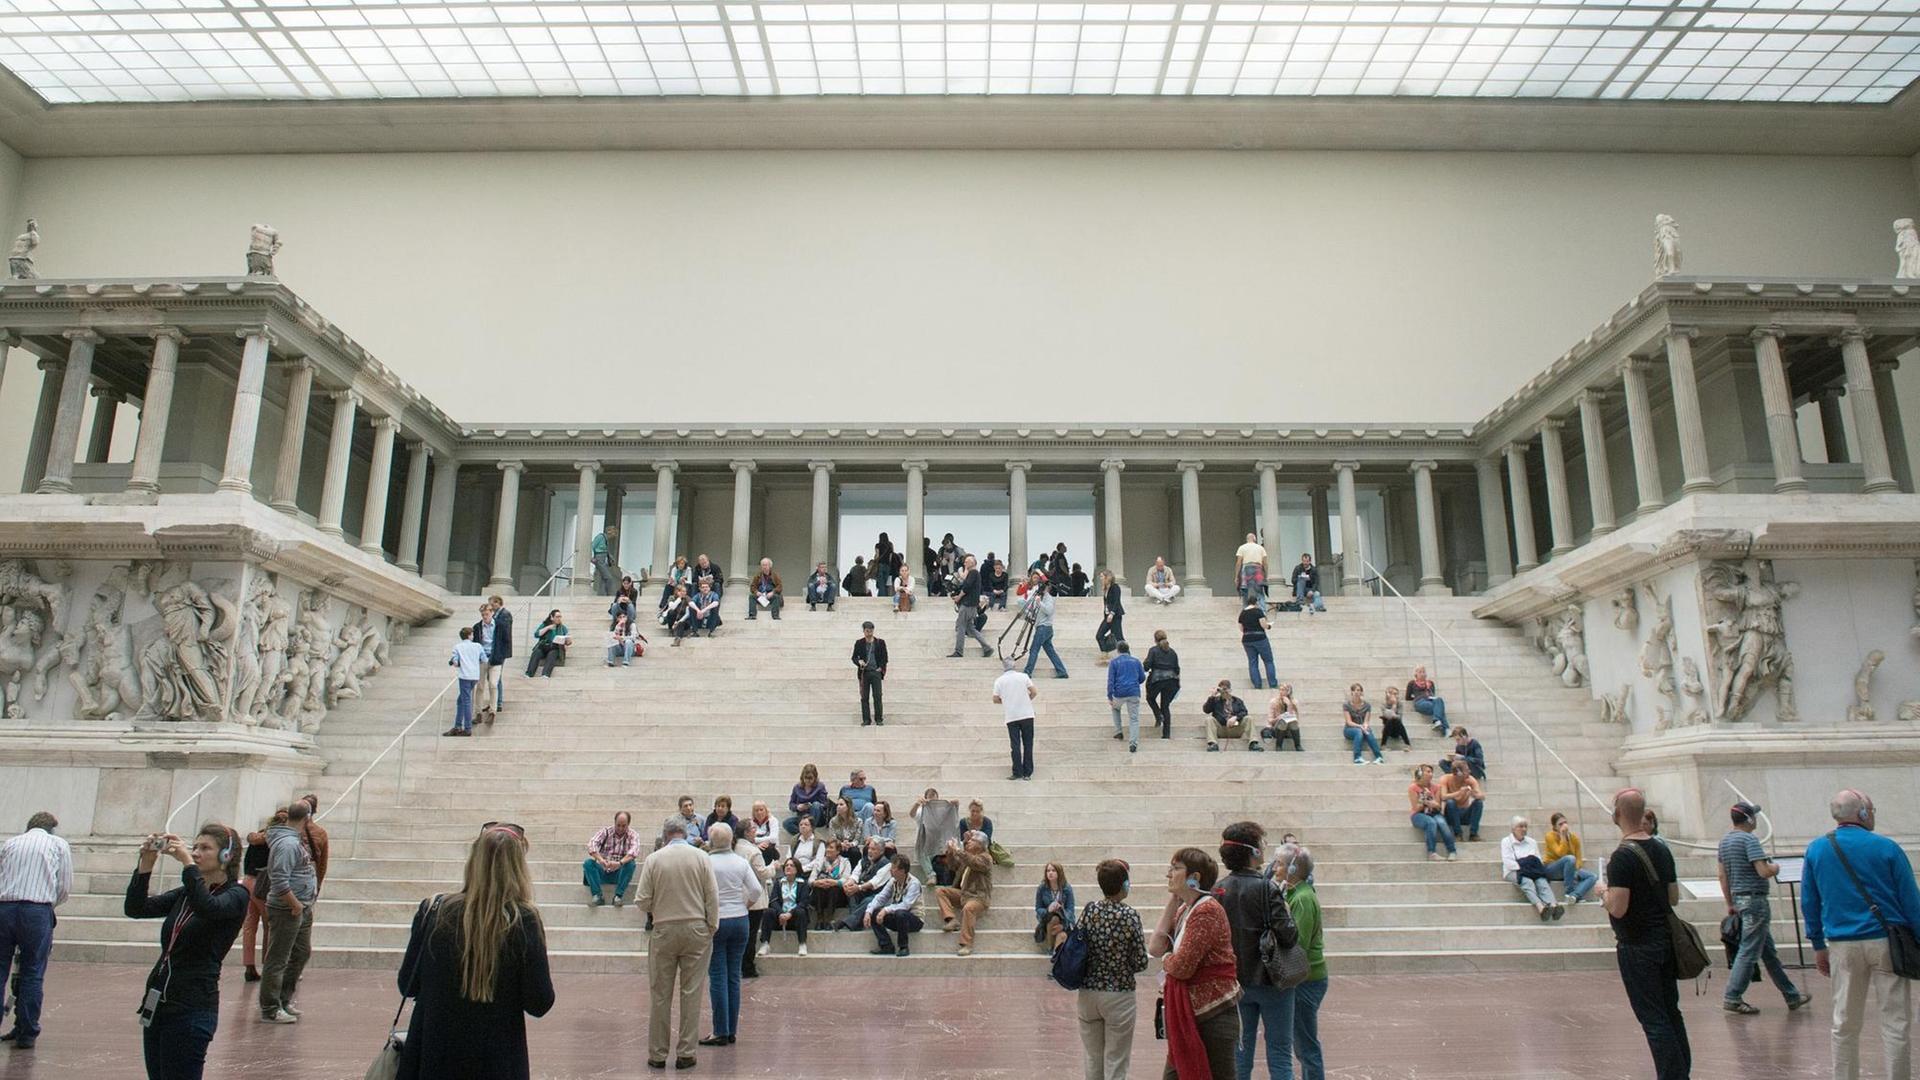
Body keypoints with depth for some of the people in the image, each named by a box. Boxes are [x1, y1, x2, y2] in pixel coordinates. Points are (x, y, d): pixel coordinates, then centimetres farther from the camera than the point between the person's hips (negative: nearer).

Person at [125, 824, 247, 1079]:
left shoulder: (235, 895, -7)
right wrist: (146, 864, -8)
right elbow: (135, 909, 3)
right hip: (156, 1003, 7)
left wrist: (187, 862, -25)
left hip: (191, 1009, -7)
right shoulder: (184, 894, 15)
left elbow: (208, 907, -29)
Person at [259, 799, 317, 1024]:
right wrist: (296, 905, -19)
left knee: (302, 953, 19)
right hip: (287, 910, -10)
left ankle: (284, 1001, 29)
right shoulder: (287, 843, -21)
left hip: (302, 908, 10)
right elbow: (280, 881, -26)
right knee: (278, 960, 0)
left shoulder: (296, 840, 9)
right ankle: (270, 1010, 9)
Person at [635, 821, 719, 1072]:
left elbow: (641, 901, -3)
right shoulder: (702, 857, -2)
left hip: (664, 930, 0)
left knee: (660, 995, 8)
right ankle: (685, 1053, 9)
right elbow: (713, 898, -4)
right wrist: (711, 929, 5)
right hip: (696, 929, 0)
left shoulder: (653, 859, -3)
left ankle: (657, 1055, 14)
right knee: (691, 993, 6)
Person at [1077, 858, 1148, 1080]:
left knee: (1093, 1059, 17)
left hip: (1087, 993, 4)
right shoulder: (1130, 915, -13)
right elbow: (1141, 962, -11)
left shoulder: (1089, 910, -4)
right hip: (1119, 995, -4)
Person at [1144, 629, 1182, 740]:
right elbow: (1177, 669, 11)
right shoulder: (1172, 652, 11)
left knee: (1150, 698, 24)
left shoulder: (1153, 650, -2)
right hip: (1171, 679, 4)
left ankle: (1159, 716, -1)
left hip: (1156, 679, -4)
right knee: (1166, 706, 9)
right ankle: (1167, 734, 4)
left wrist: (1145, 668, 13)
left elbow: (1147, 665, -10)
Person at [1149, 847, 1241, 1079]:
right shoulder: (1184, 909, 11)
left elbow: (1182, 966, -23)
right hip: (1188, 1012, 9)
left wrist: (1166, 961, 1)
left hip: (1213, 1015, -9)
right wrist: (1171, 903, 3)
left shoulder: (1207, 911, -18)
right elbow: (1155, 948, 2)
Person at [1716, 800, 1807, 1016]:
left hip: (1739, 899, 9)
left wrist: (1730, 904, 18)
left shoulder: (1724, 841, 11)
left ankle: (1791, 996, 25)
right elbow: (1764, 872, -23)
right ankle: (1732, 998, -2)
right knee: (1749, 952, -4)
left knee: (1768, 950, 16)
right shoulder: (1750, 840, -15)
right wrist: (1775, 868, 0)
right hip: (1754, 900, -9)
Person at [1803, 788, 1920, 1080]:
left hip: (1843, 946, 3)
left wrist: (1818, 946, 14)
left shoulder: (1815, 849, 5)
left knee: (1845, 1024, 10)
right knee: (1895, 1023, 3)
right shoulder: (1886, 848, -6)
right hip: (1886, 942, -3)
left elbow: (1808, 902, 7)